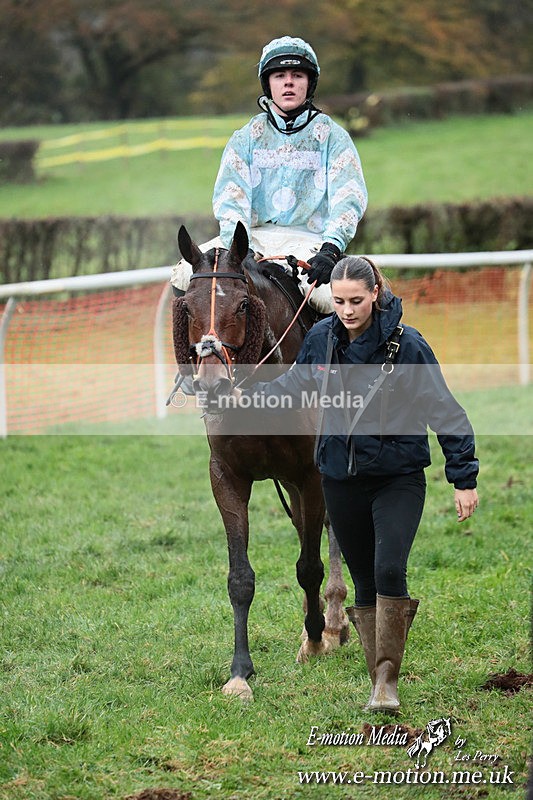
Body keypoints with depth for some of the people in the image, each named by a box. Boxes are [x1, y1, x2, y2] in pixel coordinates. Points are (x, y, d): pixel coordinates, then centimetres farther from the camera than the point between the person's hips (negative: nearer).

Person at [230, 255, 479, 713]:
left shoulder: (408, 345, -14)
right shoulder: (321, 340, -2)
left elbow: (444, 411, -9)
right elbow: (295, 385, 19)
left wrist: (464, 479, -9)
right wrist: (247, 397, 13)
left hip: (399, 477, -4)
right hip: (342, 480, 4)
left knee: (389, 570, -21)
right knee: (364, 583, 9)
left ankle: (388, 679, -14)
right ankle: (381, 684, 18)